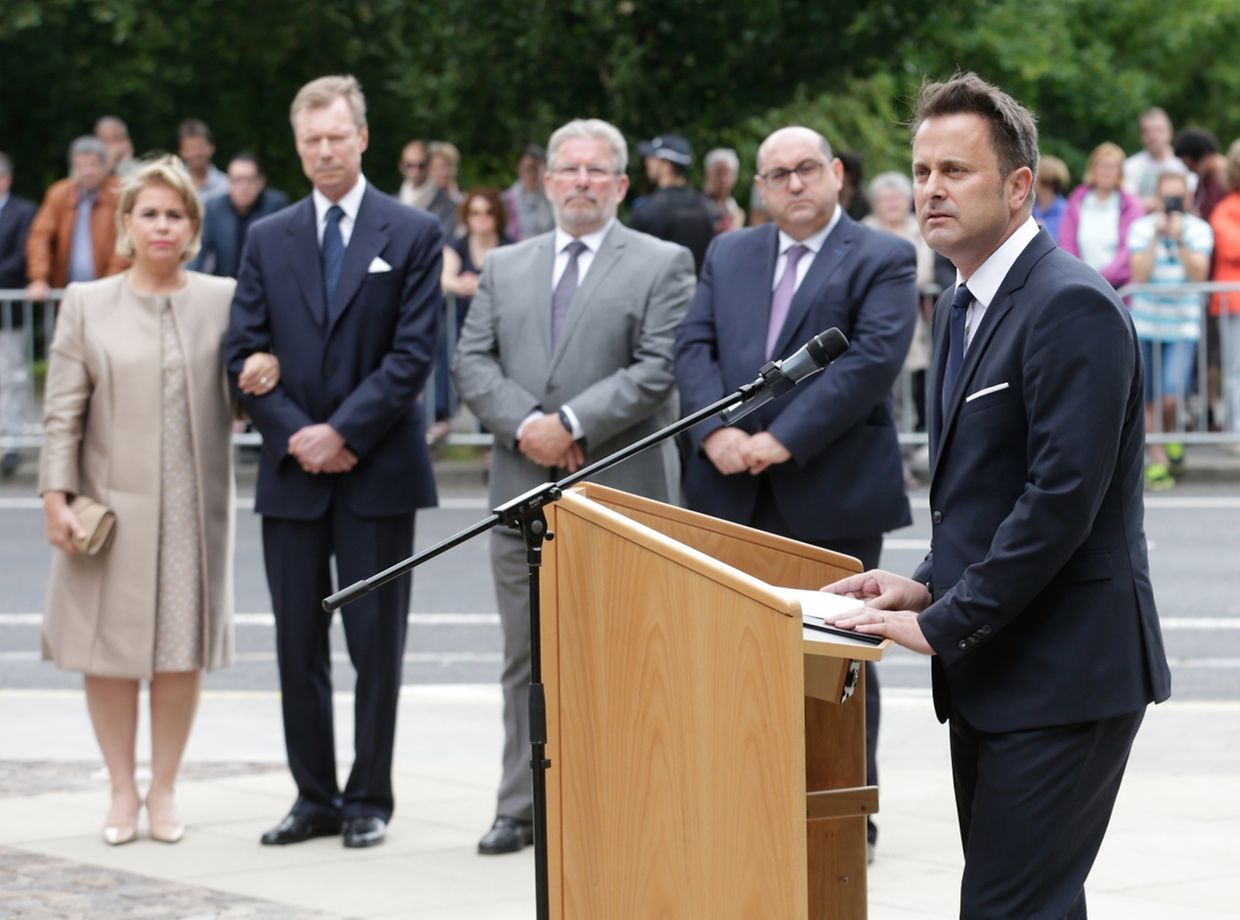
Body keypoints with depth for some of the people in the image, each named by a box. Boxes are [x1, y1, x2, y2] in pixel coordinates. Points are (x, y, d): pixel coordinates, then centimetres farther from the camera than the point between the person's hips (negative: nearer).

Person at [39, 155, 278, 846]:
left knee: (183, 650, 3)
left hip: (193, 505, 1)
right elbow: (63, 411, 3)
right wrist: (56, 496, -7)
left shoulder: (224, 301, 7)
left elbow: (240, 403, 12)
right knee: (111, 649, 2)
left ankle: (164, 789, 15)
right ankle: (123, 791, 13)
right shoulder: (87, 305, 6)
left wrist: (267, 373, -11)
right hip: (111, 504, -1)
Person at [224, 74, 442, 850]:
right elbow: (246, 353, 5)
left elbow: (415, 352, -7)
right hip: (292, 472, 3)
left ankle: (369, 798, 9)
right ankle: (314, 797, 14)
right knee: (299, 642, 6)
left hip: (377, 471, -3)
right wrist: (296, 434, -8)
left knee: (376, 641, 1)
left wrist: (343, 432, -13)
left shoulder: (413, 234, 1)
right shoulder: (268, 240, 10)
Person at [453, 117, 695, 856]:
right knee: (528, 659, 8)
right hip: (523, 490, 4)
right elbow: (473, 361, 7)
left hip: (620, 491, -4)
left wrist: (574, 423, -15)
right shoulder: (505, 267, 16)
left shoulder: (663, 265, 3)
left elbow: (660, 368, -8)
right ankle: (524, 807, 13)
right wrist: (523, 424, -10)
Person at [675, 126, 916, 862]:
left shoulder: (882, 260, -2)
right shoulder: (728, 256, 15)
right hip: (735, 495, 4)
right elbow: (695, 347, 7)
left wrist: (784, 439, -20)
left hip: (834, 496, -4)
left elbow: (874, 358, -15)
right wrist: (715, 431, -12)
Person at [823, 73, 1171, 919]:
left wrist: (944, 623, -20)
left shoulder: (1072, 307, -16)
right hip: (990, 673, 10)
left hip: (1063, 675, -10)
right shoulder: (962, 306, 15)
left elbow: (1062, 496, -23)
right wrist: (929, 585, 7)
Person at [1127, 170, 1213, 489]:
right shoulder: (1141, 228, -2)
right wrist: (1156, 238, -18)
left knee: (1171, 398, -13)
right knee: (1148, 400, 2)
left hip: (1183, 326, -1)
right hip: (1145, 324, 1)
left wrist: (1180, 241, -24)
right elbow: (1139, 276, -12)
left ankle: (1172, 436, 18)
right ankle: (1158, 461, 16)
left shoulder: (1199, 230, -2)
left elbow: (1198, 275, -14)